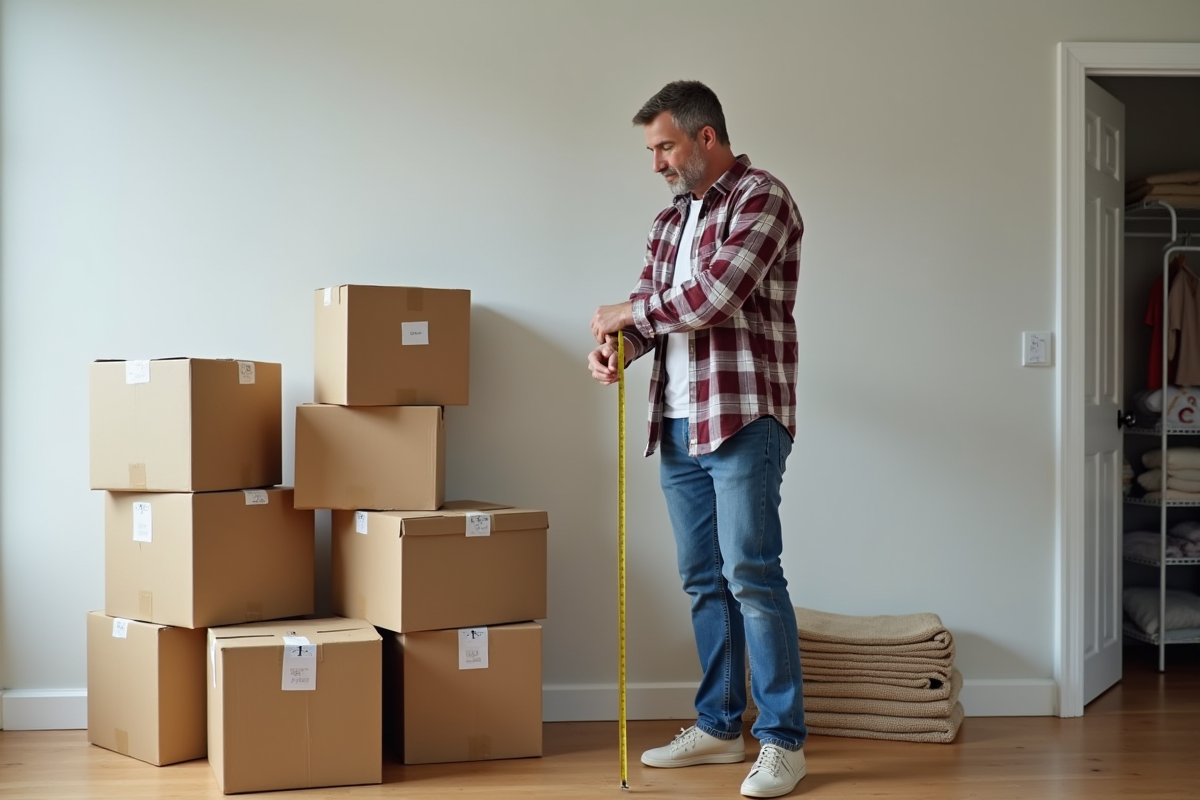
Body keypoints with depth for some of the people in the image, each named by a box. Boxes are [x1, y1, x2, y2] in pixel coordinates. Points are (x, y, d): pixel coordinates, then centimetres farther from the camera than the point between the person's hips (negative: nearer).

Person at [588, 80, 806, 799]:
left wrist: (628, 311, -7)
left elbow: (714, 294, -19)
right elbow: (649, 305, 17)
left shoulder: (761, 198, -7)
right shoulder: (671, 221, 18)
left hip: (743, 420, -8)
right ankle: (719, 726, 21)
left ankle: (783, 740, 0)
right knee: (704, 579, 12)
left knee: (751, 574, -8)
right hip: (678, 425, 8)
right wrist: (614, 344, -6)